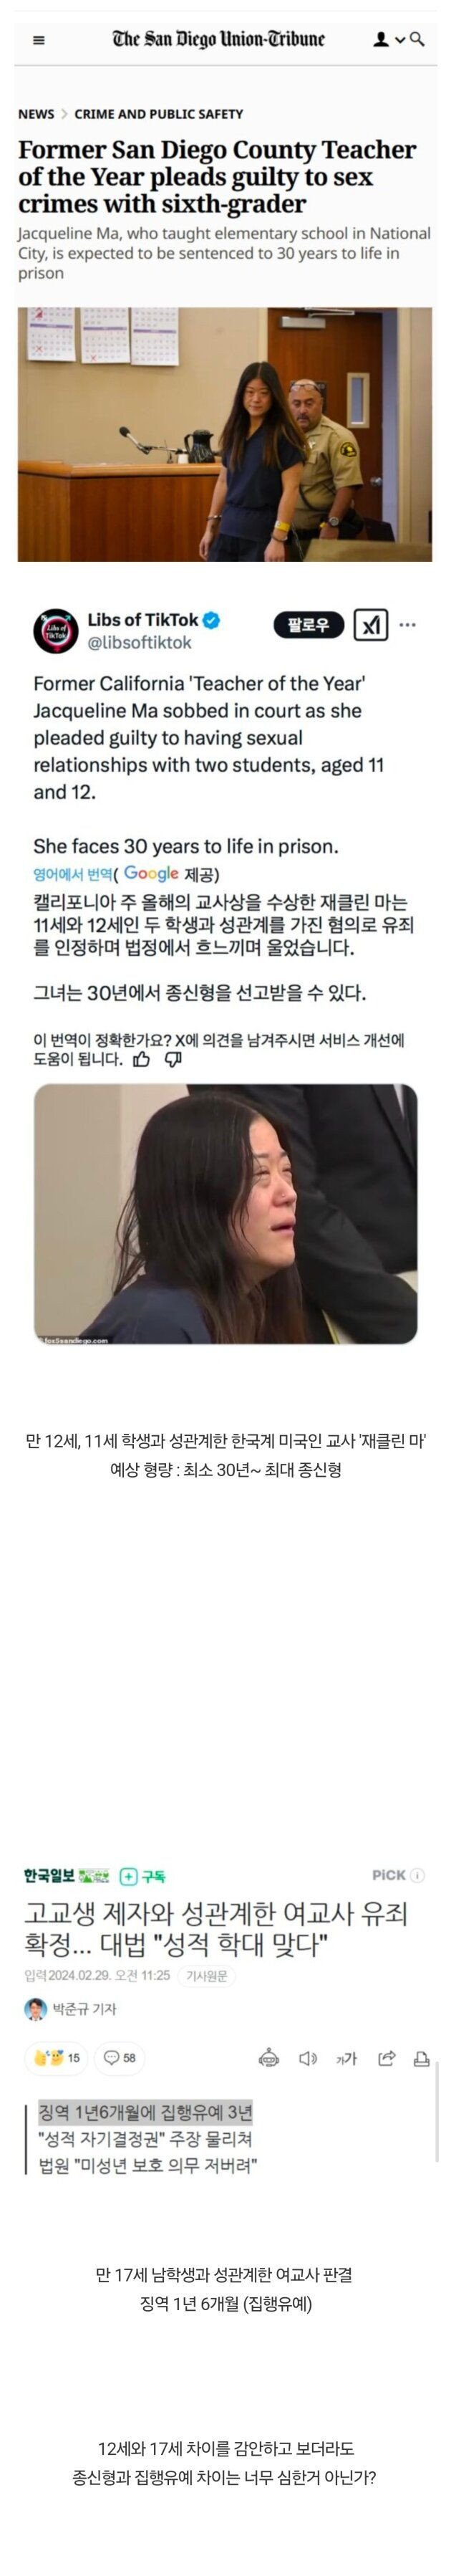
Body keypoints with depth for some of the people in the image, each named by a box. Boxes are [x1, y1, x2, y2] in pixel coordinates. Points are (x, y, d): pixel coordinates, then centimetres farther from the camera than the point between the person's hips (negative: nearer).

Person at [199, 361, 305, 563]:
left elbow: (291, 489, -13)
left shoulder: (284, 435, -8)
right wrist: (211, 526, 14)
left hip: (263, 532, -6)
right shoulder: (235, 432, 10)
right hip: (229, 530, 6)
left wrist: (279, 538, -19)